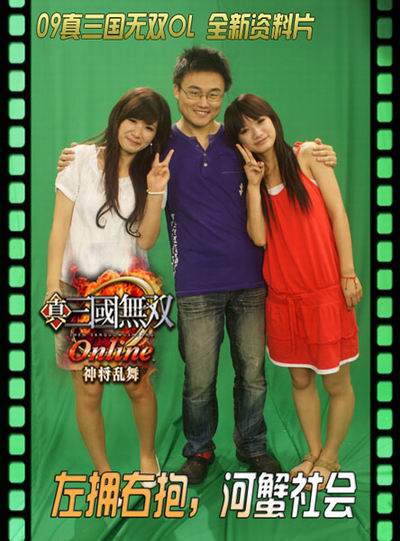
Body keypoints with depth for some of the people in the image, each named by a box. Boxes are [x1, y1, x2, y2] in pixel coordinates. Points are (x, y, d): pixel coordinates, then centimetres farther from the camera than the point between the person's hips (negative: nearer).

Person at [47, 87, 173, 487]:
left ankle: (148, 457, 28)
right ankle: (103, 473, 18)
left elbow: (146, 240, -1)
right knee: (89, 391, -1)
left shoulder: (151, 174, 8)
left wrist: (155, 191, -12)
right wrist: (53, 287, -9)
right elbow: (60, 226, -3)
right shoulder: (82, 159, -2)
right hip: (80, 289, -2)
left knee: (138, 384, 2)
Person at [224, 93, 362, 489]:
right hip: (283, 294, 4)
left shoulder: (307, 157, -2)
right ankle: (313, 454, 31)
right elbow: (259, 236, -4)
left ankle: (329, 457, 24)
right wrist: (254, 185, -9)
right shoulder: (251, 177, 8)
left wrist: (348, 273, -9)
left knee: (336, 383, 5)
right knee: (301, 380, 14)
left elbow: (338, 213, -5)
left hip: (326, 291, -4)